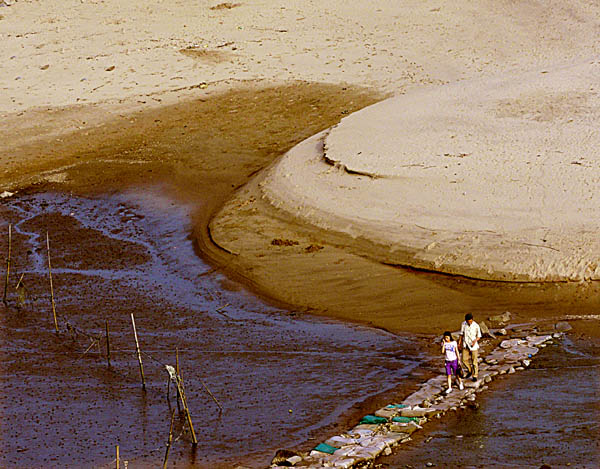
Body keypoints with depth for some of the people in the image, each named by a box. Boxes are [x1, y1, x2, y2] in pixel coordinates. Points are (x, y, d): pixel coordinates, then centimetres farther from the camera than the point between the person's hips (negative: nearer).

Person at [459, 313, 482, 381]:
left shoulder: (476, 326, -14)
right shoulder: (464, 324, -3)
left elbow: (479, 336, -6)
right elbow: (461, 334, 10)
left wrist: (475, 340, -25)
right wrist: (459, 343, 11)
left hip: (474, 345, -3)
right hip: (465, 345, 3)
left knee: (474, 361, 2)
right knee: (464, 359, 4)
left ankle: (475, 376, 15)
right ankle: (470, 370, 30)